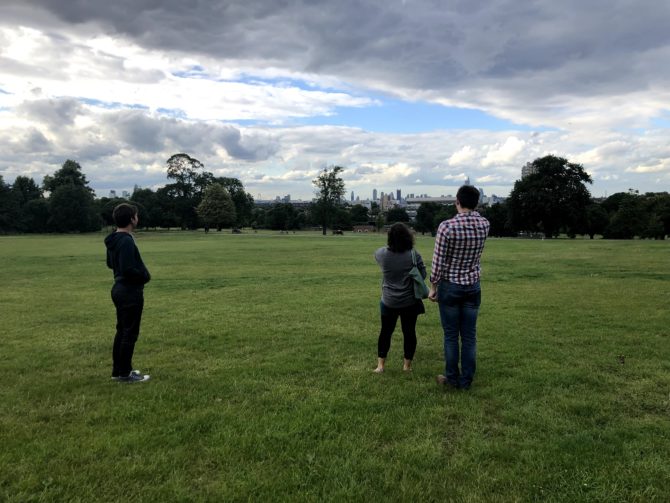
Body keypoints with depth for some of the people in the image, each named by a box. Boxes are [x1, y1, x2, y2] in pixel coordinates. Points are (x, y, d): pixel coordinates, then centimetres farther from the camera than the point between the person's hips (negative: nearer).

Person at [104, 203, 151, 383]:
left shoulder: (113, 240, 10)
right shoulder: (126, 241, -22)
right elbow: (128, 269, -29)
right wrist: (145, 275, -10)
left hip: (120, 289, 10)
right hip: (130, 291, -10)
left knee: (122, 331, 17)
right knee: (130, 332, -1)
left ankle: (118, 370, 24)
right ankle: (124, 373, 7)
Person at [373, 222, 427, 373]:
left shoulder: (382, 253, -8)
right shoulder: (414, 254, -13)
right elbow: (423, 275, -4)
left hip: (389, 301, 1)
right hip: (410, 301, -1)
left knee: (386, 331, 13)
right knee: (409, 332, 11)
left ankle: (380, 365, 16)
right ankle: (407, 365, 20)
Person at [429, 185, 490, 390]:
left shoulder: (447, 226, -18)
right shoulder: (484, 224, -4)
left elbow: (438, 261, -13)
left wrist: (433, 287, -3)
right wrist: (471, 211, 16)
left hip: (450, 286, -4)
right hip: (473, 286, 4)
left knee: (451, 335, 7)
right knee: (469, 335, 9)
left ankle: (452, 378, 17)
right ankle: (466, 380, 17)